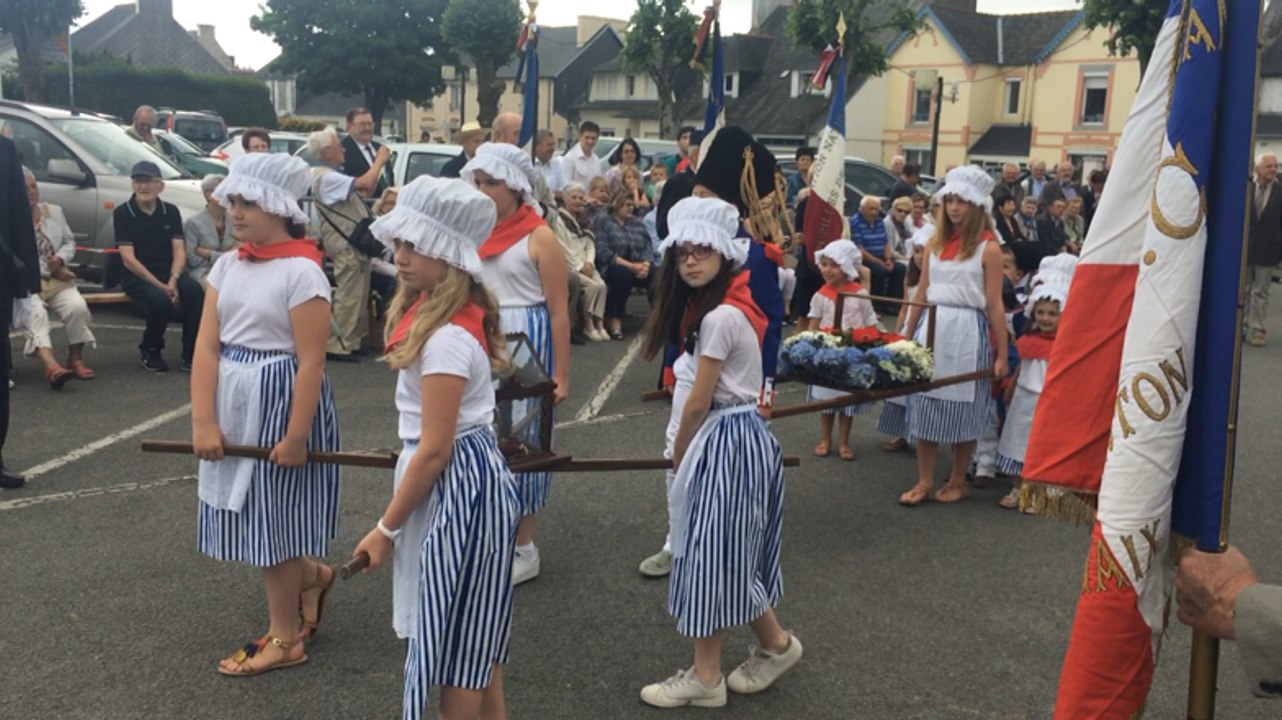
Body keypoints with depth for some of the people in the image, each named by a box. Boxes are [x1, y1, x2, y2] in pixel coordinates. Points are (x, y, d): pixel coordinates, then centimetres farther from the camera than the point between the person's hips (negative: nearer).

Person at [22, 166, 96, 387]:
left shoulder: (55, 211, 15)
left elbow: (70, 242, 18)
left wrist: (60, 260, -5)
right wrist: (49, 269, -11)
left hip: (59, 280, 4)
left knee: (77, 307, -26)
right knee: (35, 315, -33)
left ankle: (75, 359, -10)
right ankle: (50, 365, -55)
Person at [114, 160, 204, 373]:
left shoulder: (171, 212, 7)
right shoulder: (122, 213, -3)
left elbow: (179, 251, 2)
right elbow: (128, 259, -10)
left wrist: (173, 280, -18)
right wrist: (159, 285, -19)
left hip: (169, 273, 3)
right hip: (137, 276, -3)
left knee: (194, 290, -29)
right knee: (160, 301, -34)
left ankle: (189, 355, -18)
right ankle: (149, 351, -3)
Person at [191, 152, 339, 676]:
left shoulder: (301, 271, -16)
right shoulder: (227, 266, 5)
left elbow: (311, 363, -17)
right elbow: (207, 346, -1)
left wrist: (296, 437, -18)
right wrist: (203, 421, -9)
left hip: (282, 400, -7)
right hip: (232, 399, 7)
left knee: (271, 517, 4)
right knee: (247, 512, 14)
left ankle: (285, 638, 22)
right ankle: (312, 574, 40)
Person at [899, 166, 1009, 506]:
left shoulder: (987, 248, -5)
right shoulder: (936, 242, 9)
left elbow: (994, 305, -7)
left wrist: (1001, 354, -8)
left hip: (967, 333, -4)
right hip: (932, 328, 5)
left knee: (962, 408, 5)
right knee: (924, 405, 5)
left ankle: (957, 481, 20)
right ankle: (925, 481, 15)